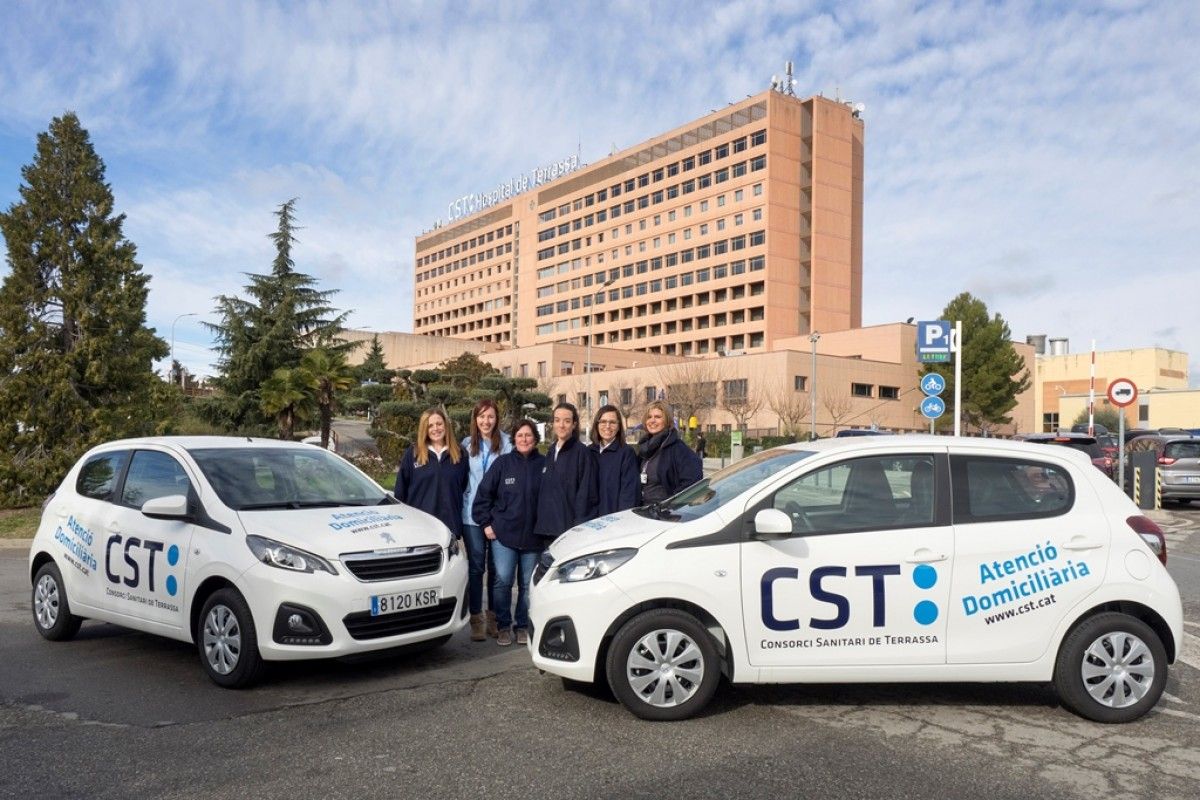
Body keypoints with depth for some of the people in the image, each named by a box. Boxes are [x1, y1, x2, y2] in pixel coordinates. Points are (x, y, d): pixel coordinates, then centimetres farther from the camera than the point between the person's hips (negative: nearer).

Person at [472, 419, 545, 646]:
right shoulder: (502, 463, 0)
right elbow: (483, 494, 3)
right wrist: (486, 523, -1)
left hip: (533, 536, 1)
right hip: (503, 534, -1)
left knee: (528, 585, 8)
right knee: (502, 581, -5)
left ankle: (523, 626, 24)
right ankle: (503, 625, 13)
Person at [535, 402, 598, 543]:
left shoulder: (582, 452, -7)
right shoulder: (551, 452, 14)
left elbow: (586, 494, -11)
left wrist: (579, 527, -16)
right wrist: (541, 524, 12)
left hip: (569, 528, -7)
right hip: (548, 530, 7)